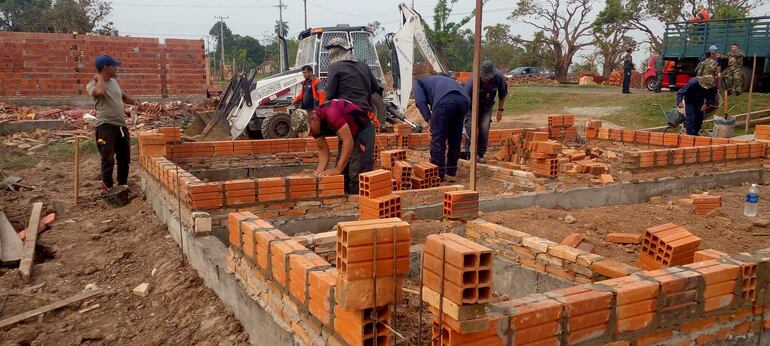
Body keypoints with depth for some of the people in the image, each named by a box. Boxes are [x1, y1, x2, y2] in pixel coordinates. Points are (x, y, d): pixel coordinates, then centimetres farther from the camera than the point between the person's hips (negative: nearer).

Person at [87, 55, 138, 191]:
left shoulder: (114, 82, 15)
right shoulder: (92, 85, -8)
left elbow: (122, 96, 32)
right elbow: (99, 91, -33)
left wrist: (132, 101, 10)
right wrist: (100, 77, -13)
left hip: (121, 125, 8)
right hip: (106, 126, -8)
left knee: (125, 158, 15)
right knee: (108, 160, -8)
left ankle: (122, 186, 29)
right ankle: (108, 188, 3)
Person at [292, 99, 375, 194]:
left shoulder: (331, 113, -35)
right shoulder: (315, 125, -8)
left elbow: (348, 141, -37)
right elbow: (323, 149, -1)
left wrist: (338, 169, -38)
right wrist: (319, 172, -15)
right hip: (346, 134, 8)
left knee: (357, 174, -15)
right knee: (341, 175, 5)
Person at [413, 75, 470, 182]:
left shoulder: (418, 82, 29)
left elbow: (420, 101, 7)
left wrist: (429, 121, 8)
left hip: (445, 100, -6)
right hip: (463, 100, 6)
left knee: (437, 138, 5)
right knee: (455, 139, 17)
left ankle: (438, 174, 8)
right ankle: (451, 173, 25)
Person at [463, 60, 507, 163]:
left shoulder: (499, 77, -24)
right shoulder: (472, 80, -35)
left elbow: (502, 93, -3)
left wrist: (500, 109, 2)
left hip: (487, 107, 3)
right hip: (472, 106, -2)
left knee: (484, 129, -9)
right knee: (470, 128, -16)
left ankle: (480, 155, 3)